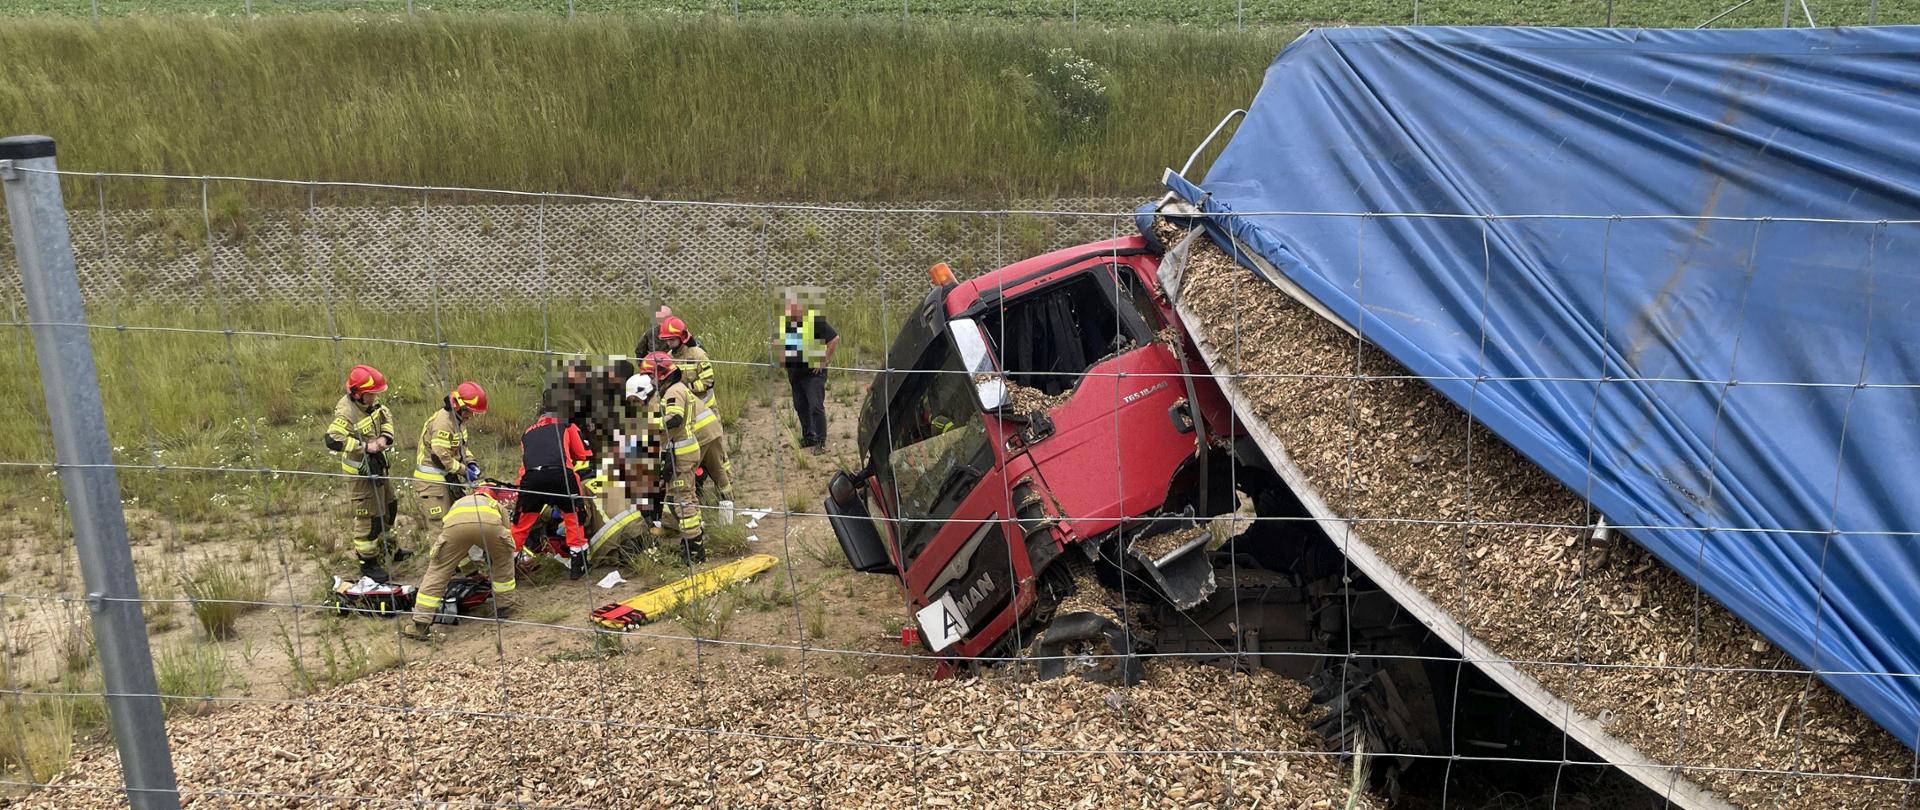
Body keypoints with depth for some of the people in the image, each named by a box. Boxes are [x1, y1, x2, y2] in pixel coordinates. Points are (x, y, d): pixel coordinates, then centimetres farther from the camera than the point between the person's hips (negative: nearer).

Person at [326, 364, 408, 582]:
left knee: (389, 507, 24)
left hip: (377, 466, 9)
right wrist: (365, 447, -32)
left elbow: (386, 416, 15)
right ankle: (368, 563, 15)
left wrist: (385, 437, -4)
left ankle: (387, 548, 44)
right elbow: (333, 440, -37)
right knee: (369, 517, 0)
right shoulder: (346, 413, -27)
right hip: (361, 473, -9)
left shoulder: (370, 403, -3)